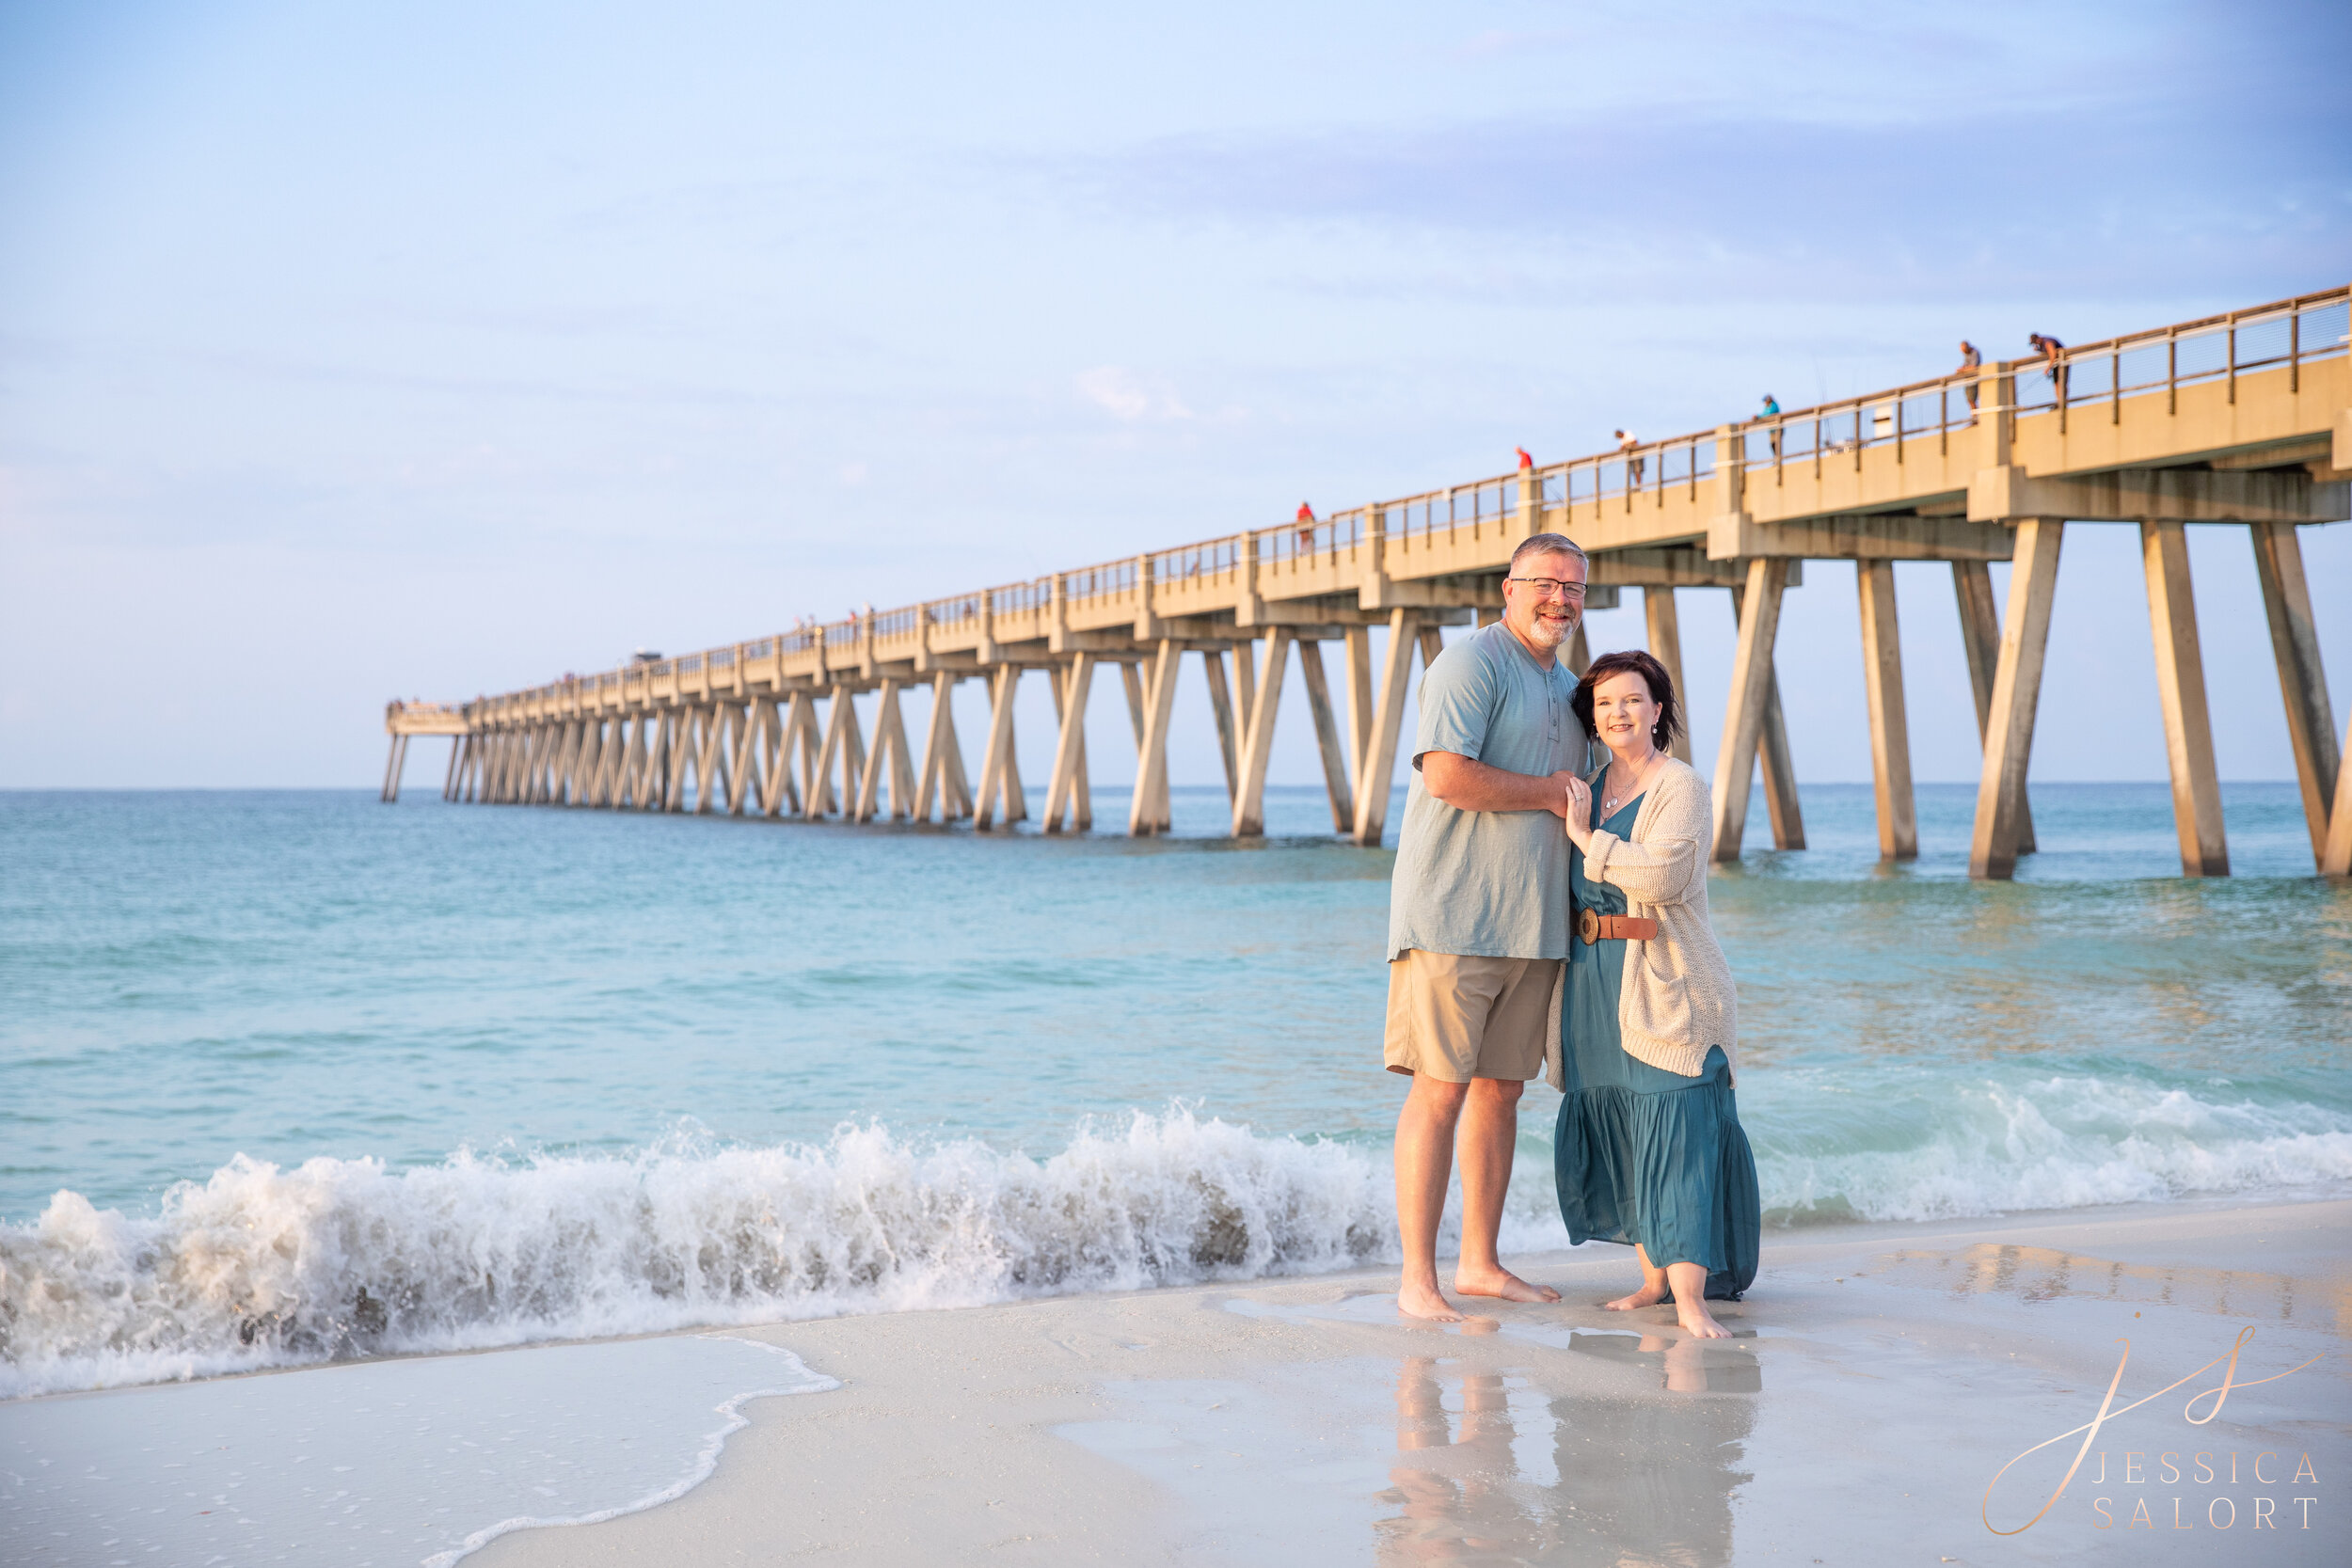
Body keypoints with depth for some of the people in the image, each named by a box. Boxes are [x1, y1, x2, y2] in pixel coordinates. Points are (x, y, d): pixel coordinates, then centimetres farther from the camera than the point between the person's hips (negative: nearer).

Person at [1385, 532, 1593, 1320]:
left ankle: (1480, 1263, 20)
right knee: (1441, 1087, -9)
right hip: (1454, 914, -8)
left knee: (1501, 1087, 11)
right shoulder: (1471, 663, -8)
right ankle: (1417, 1278, -7)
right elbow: (1447, 776, -21)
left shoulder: (1568, 686, 20)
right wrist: (1549, 793, -10)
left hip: (1533, 922, 8)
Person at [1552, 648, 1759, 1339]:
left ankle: (1691, 1297, -15)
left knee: (1677, 1126, -11)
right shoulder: (1588, 788, 14)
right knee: (1615, 1130, 7)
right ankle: (1653, 1276, 17)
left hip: (1668, 984, -6)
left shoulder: (1682, 787, -6)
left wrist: (1588, 838, -12)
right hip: (1595, 983, 7)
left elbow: (1664, 876, -21)